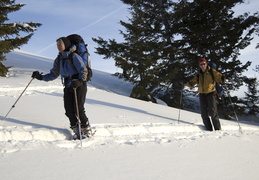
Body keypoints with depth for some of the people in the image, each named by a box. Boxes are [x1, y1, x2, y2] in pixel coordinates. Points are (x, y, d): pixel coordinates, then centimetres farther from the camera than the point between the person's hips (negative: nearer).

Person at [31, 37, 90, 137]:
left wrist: (80, 81, -30)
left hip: (79, 85, -6)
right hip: (68, 87, 6)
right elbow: (53, 74, 19)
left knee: (78, 109, -11)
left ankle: (86, 130, 6)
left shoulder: (74, 56, -6)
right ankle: (77, 132, 6)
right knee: (69, 110, -4)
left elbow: (84, 70, -13)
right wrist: (41, 77, 6)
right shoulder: (59, 60, 14)